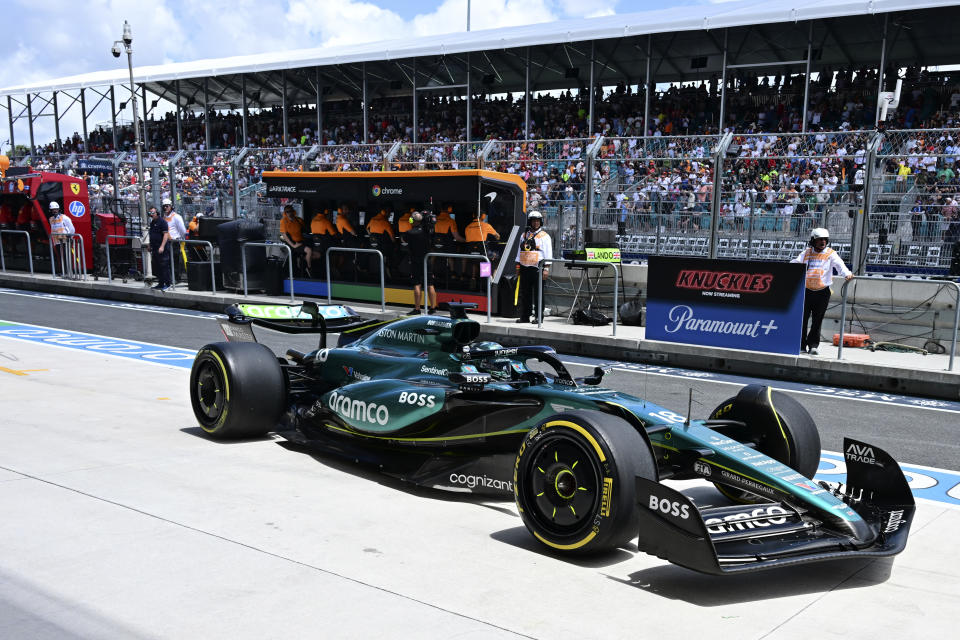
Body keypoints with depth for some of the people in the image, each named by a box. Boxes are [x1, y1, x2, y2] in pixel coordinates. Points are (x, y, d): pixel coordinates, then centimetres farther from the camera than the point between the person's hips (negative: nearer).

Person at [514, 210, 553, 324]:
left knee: (538, 293, -3)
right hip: (525, 268, 5)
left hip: (537, 268, -5)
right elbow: (520, 252, 22)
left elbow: (548, 254, -4)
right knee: (525, 293, 6)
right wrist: (518, 266, 16)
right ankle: (524, 316, 13)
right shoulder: (524, 235, 17)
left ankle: (538, 317, 1)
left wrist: (546, 268, -11)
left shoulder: (544, 236, 1)